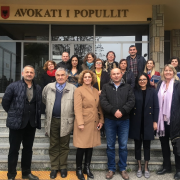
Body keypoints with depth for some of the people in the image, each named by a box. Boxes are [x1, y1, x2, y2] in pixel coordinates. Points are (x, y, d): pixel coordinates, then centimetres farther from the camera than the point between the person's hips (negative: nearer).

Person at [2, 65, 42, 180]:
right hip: (17, 122, -4)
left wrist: (37, 119, 7)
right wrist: (13, 114, 5)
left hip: (31, 123, 4)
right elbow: (5, 102, 0)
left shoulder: (38, 88, 6)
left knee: (28, 148, 14)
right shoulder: (13, 86, -6)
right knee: (14, 149, 6)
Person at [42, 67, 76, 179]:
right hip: (52, 121, 2)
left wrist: (74, 115, 0)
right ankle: (54, 167, 23)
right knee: (53, 146, 11)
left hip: (66, 121, -2)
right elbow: (44, 100, 18)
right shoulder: (48, 87, 4)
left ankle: (63, 167, 23)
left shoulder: (73, 88, -4)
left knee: (64, 146, 9)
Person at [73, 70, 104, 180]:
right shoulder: (79, 90, -4)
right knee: (81, 147, 2)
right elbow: (77, 108, -12)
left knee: (90, 146, 11)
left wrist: (101, 120, 6)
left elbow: (99, 107, 14)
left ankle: (87, 168, 26)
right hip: (84, 123, -5)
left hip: (94, 123, 5)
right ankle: (79, 169, 19)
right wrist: (80, 123, -19)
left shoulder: (96, 91, 13)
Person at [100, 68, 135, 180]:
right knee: (110, 146, 8)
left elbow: (131, 101, -4)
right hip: (110, 120, 0)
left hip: (124, 120, 0)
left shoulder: (128, 87, 8)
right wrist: (114, 111, -18)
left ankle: (123, 169, 23)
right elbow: (103, 101, -7)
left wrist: (122, 111, -17)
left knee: (123, 146, 7)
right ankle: (111, 169, 22)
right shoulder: (106, 87, 6)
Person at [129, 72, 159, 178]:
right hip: (136, 122, 0)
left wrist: (155, 121, -4)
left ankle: (146, 168, 25)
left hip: (148, 122, 0)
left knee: (147, 145, 9)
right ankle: (139, 167, 25)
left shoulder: (152, 91, 0)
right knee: (138, 145, 10)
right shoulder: (134, 92, -1)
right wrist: (130, 121, -5)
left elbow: (156, 107, 0)